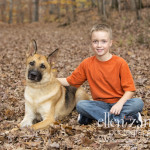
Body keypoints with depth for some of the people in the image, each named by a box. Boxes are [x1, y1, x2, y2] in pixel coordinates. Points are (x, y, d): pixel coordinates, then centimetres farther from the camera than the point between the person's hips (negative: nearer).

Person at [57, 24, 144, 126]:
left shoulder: (120, 63, -6)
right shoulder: (87, 64, 2)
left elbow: (130, 89, -8)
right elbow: (70, 81, 9)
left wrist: (120, 103, -25)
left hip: (119, 103, -2)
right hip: (100, 104, 2)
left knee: (138, 103, -30)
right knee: (80, 105, -28)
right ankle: (123, 118, -26)